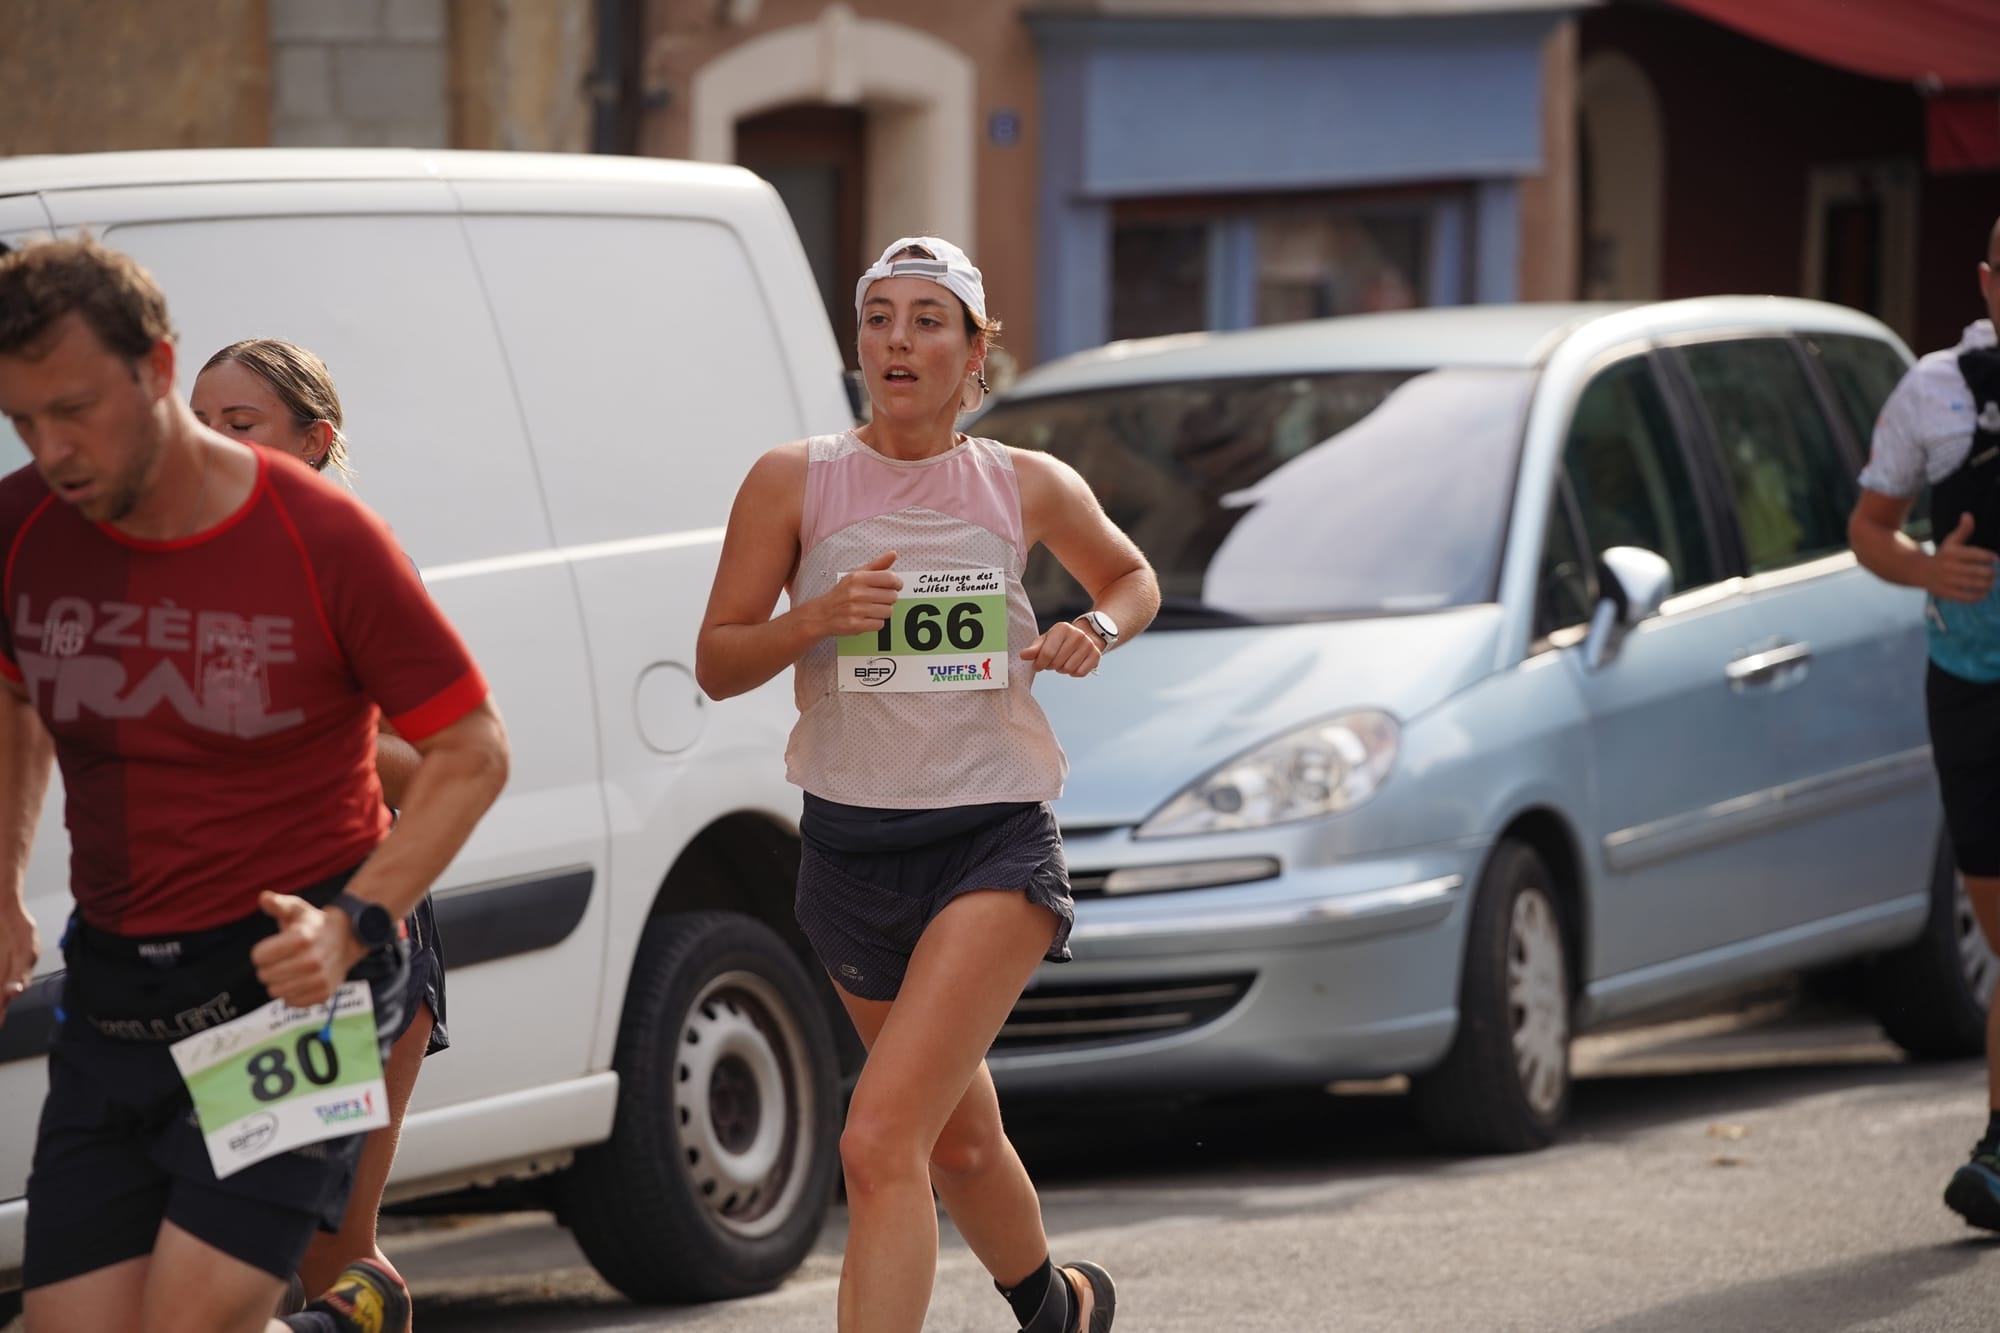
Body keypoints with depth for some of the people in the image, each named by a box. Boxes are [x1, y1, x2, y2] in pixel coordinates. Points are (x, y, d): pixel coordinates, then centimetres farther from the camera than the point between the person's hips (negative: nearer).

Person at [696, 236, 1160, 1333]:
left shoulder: (1027, 490, 2)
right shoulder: (794, 481, -1)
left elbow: (1130, 576, 22)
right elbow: (715, 664, -1)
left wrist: (1097, 631, -1)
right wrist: (820, 615, -19)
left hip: (995, 841, -3)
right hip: (850, 843, 3)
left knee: (880, 1142, -20)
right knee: (958, 1145, 21)